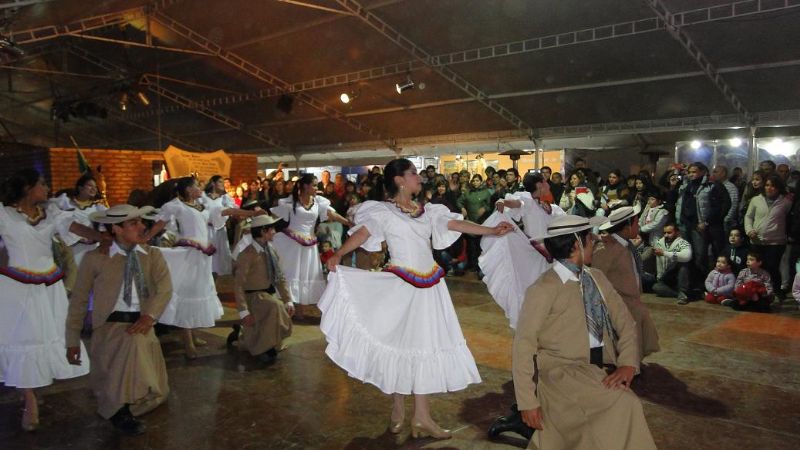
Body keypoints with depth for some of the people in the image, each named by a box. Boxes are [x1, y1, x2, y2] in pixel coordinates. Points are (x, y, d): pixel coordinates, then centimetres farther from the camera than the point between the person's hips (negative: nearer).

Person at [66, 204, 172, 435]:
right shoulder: (95, 258, -1)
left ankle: (117, 404, 36)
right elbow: (78, 300, 4)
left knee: (155, 392, 1)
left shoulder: (153, 255, 5)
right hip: (111, 325, -3)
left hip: (141, 324, 3)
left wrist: (150, 315, -26)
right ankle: (120, 410, -14)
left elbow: (165, 289, -8)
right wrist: (73, 340, 3)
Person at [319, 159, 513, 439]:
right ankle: (398, 410, 21)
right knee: (400, 344, 4)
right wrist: (338, 254, -32)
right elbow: (363, 233, -17)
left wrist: (492, 231, 5)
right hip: (400, 285, -5)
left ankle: (421, 417, 17)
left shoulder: (427, 211, 12)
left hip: (428, 285, 5)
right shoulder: (384, 211, -4)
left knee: (424, 345, 8)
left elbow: (457, 224, 10)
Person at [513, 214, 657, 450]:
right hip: (562, 373, -6)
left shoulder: (597, 278, 11)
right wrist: (528, 402, -12)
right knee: (624, 405, -24)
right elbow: (524, 345, -11)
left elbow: (625, 323, 10)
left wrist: (628, 363, -8)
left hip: (600, 370, 6)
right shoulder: (544, 289, -11)